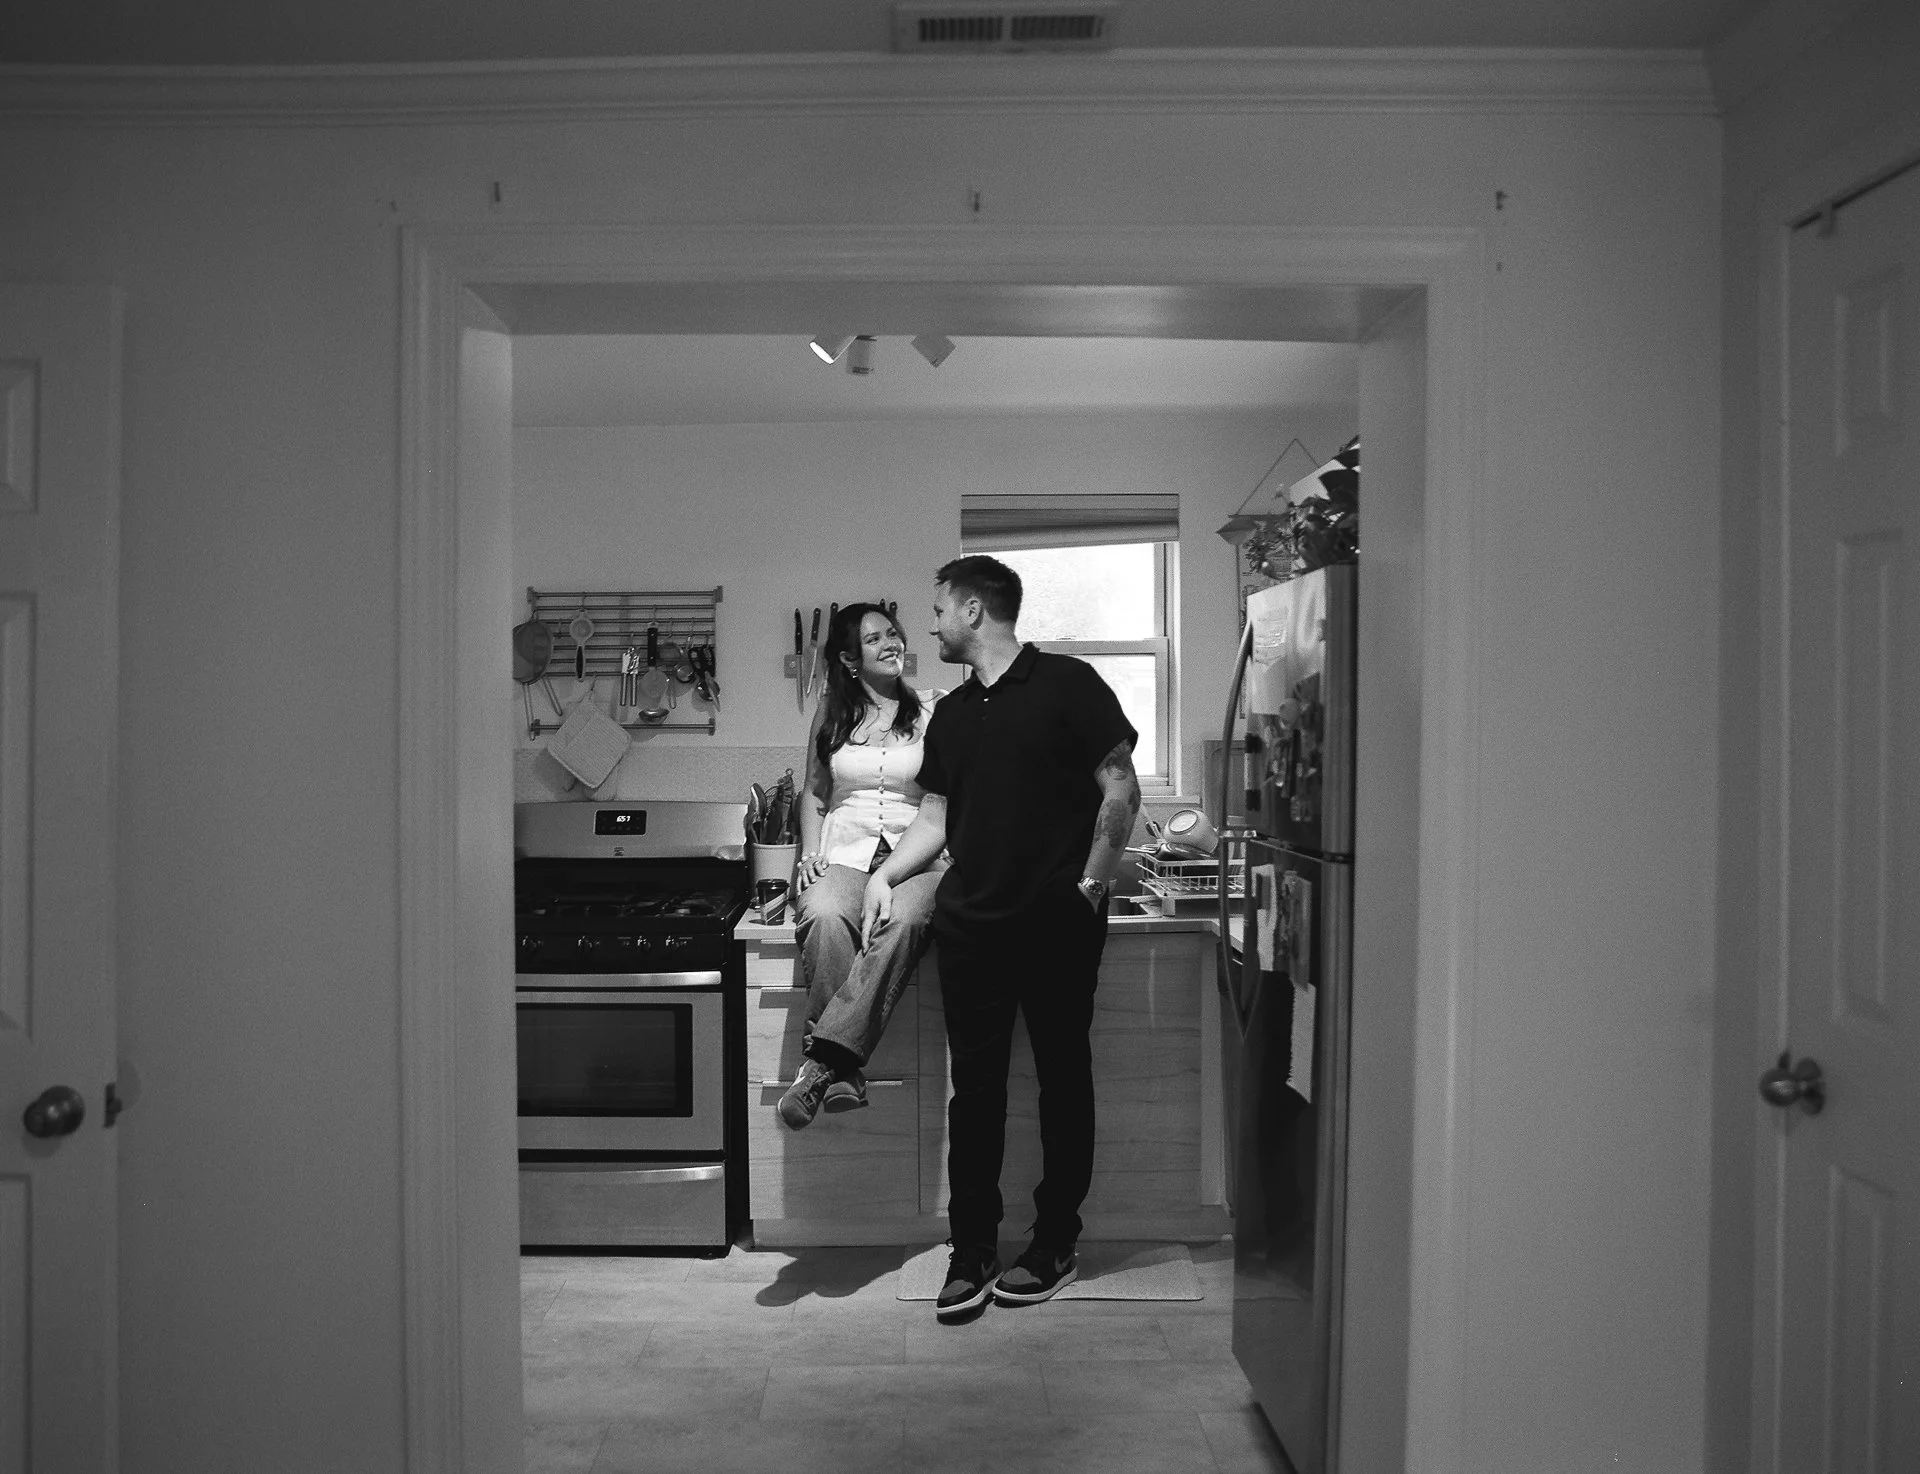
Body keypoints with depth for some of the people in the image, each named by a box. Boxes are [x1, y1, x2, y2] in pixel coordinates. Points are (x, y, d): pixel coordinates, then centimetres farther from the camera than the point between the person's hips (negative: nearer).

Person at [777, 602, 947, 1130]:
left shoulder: (933, 709, 10)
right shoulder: (832, 712, 17)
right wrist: (811, 852, 8)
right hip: (843, 854, 2)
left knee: (903, 920, -38)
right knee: (824, 918, -36)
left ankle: (824, 1058, -43)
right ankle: (843, 1073, -36)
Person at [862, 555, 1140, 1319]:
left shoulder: (1066, 684, -4)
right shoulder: (952, 713, 15)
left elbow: (1121, 789, -6)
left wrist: (1091, 883, -9)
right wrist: (888, 872, 2)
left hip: (1058, 922, -5)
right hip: (971, 922, 5)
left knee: (1063, 1080, 7)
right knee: (974, 1088, 5)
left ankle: (1055, 1247, 19)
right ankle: (972, 1253, 14)